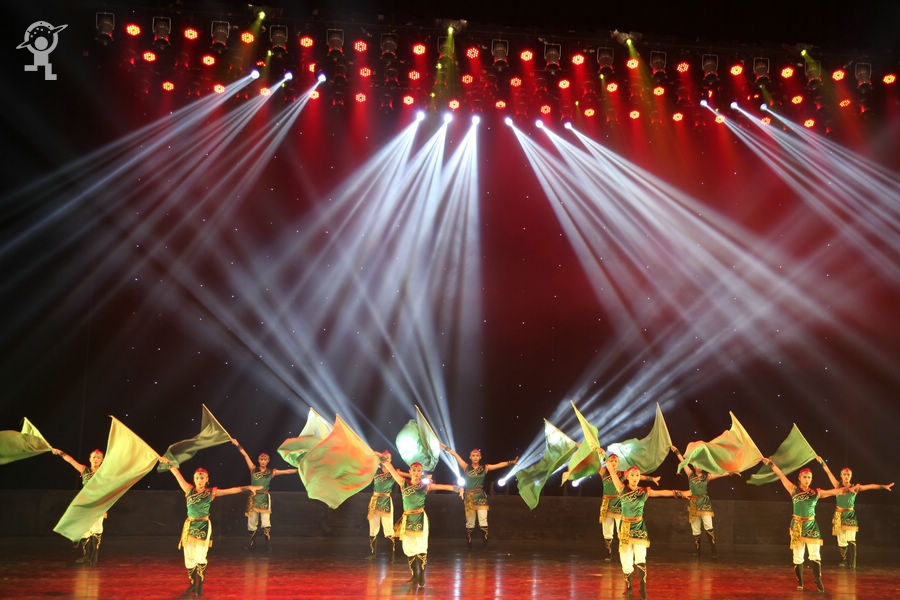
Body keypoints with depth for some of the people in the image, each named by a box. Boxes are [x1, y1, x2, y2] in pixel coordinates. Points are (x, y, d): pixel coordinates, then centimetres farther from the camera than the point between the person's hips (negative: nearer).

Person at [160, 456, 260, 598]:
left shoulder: (211, 492, -3)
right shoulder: (189, 490, 2)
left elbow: (231, 490, -8)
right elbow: (178, 474, 4)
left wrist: (248, 488, -13)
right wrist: (169, 464, 4)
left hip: (203, 527, -3)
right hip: (189, 526, 3)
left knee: (200, 557, -2)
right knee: (189, 557, 6)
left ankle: (200, 586, 10)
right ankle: (193, 584, 20)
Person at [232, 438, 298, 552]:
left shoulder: (271, 472, 6)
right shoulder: (253, 469, 6)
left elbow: (287, 471, 6)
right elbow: (245, 455, 7)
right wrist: (237, 444, 9)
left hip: (265, 499, -1)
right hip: (253, 498, 1)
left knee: (266, 522, -10)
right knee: (252, 522, 4)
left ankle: (268, 545, -11)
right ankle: (251, 545, 17)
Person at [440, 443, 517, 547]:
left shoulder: (484, 468, 4)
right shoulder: (466, 467, 4)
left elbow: (499, 465, -1)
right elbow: (455, 454, 2)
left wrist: (511, 462, -8)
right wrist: (446, 447, 2)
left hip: (481, 497, 0)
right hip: (469, 497, 1)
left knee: (483, 520, -11)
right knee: (469, 522, 6)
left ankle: (484, 539, -8)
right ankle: (469, 542, 16)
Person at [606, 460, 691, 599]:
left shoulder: (645, 492, 1)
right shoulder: (622, 489, -1)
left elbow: (664, 492, 1)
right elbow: (612, 472, -5)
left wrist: (680, 493, -2)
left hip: (639, 528, 0)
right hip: (625, 528, 0)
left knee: (640, 559, -11)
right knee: (626, 560, 1)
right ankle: (628, 586, 24)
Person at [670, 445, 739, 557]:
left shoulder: (707, 476, 6)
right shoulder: (690, 474, 9)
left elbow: (721, 474, 1)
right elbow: (683, 462, 11)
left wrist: (731, 473, -9)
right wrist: (676, 451, 13)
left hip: (704, 504, -2)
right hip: (693, 504, 2)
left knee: (709, 527, -14)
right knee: (695, 530, 5)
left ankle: (713, 551, -13)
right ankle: (697, 551, 13)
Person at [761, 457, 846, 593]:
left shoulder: (816, 492, 4)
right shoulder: (794, 490, 1)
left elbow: (834, 491, 1)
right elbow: (781, 476, 0)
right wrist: (771, 463, -2)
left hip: (811, 525, 1)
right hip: (797, 525, 0)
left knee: (815, 555, -6)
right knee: (798, 556, 3)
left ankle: (818, 580, -5)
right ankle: (800, 582, 11)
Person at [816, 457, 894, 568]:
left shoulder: (855, 487, 2)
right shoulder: (838, 485, 4)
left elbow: (870, 486, -5)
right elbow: (828, 472, 6)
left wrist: (883, 486, -13)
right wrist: (822, 462, 7)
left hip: (850, 515, -1)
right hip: (839, 516, 1)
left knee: (851, 540, -12)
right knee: (841, 540, 7)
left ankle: (852, 563, -12)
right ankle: (843, 560, 24)